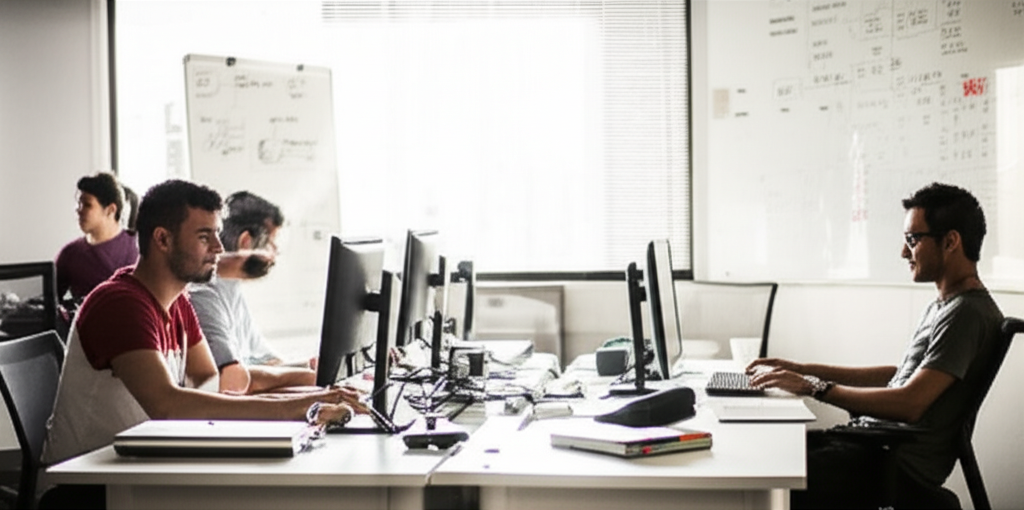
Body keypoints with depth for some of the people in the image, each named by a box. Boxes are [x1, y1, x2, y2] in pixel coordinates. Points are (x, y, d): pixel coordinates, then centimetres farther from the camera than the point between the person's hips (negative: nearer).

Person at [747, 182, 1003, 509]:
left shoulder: (968, 313, -15)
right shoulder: (942, 307, 18)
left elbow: (909, 403, -23)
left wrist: (813, 386, -18)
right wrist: (803, 370, 19)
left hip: (901, 469, -10)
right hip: (872, 437, 10)